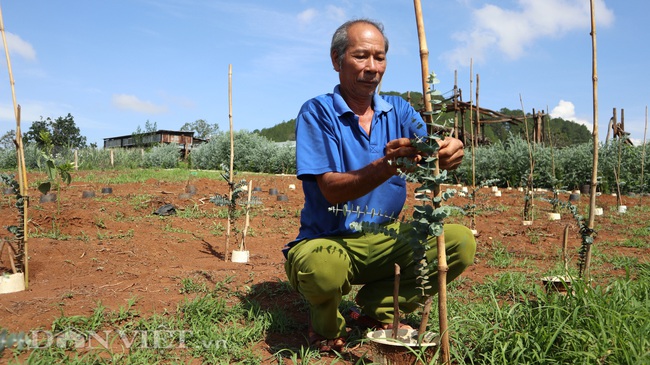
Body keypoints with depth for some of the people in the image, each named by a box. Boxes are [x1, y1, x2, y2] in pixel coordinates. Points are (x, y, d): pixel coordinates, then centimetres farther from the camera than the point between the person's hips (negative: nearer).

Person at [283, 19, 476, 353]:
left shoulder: (399, 110, 5)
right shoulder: (317, 112, -10)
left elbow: (428, 153, -10)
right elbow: (331, 190, -19)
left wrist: (448, 152, -34)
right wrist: (388, 164, -35)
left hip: (386, 239, 5)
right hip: (330, 240, -4)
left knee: (461, 242, -15)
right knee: (322, 268, -38)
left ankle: (378, 305, 5)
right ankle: (326, 323, 1)